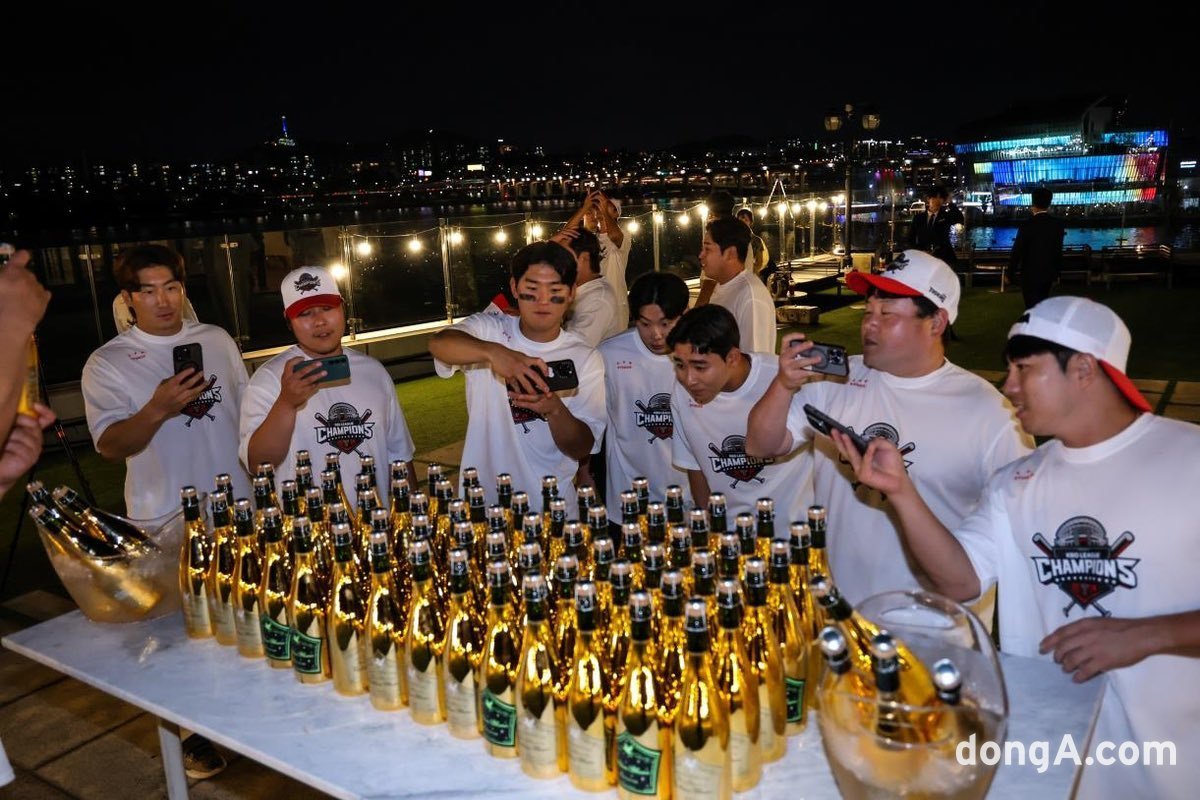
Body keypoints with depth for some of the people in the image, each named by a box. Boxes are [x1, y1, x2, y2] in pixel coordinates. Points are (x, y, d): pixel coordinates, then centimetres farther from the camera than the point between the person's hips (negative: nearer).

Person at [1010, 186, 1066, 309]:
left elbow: (1017, 250, -12)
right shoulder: (1058, 224, -1)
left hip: (1030, 274, -5)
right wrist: (1056, 273, 16)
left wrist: (1010, 273, -1)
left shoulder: (1027, 225, -15)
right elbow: (1059, 250, 6)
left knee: (1033, 307, 0)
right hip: (1049, 273, 5)